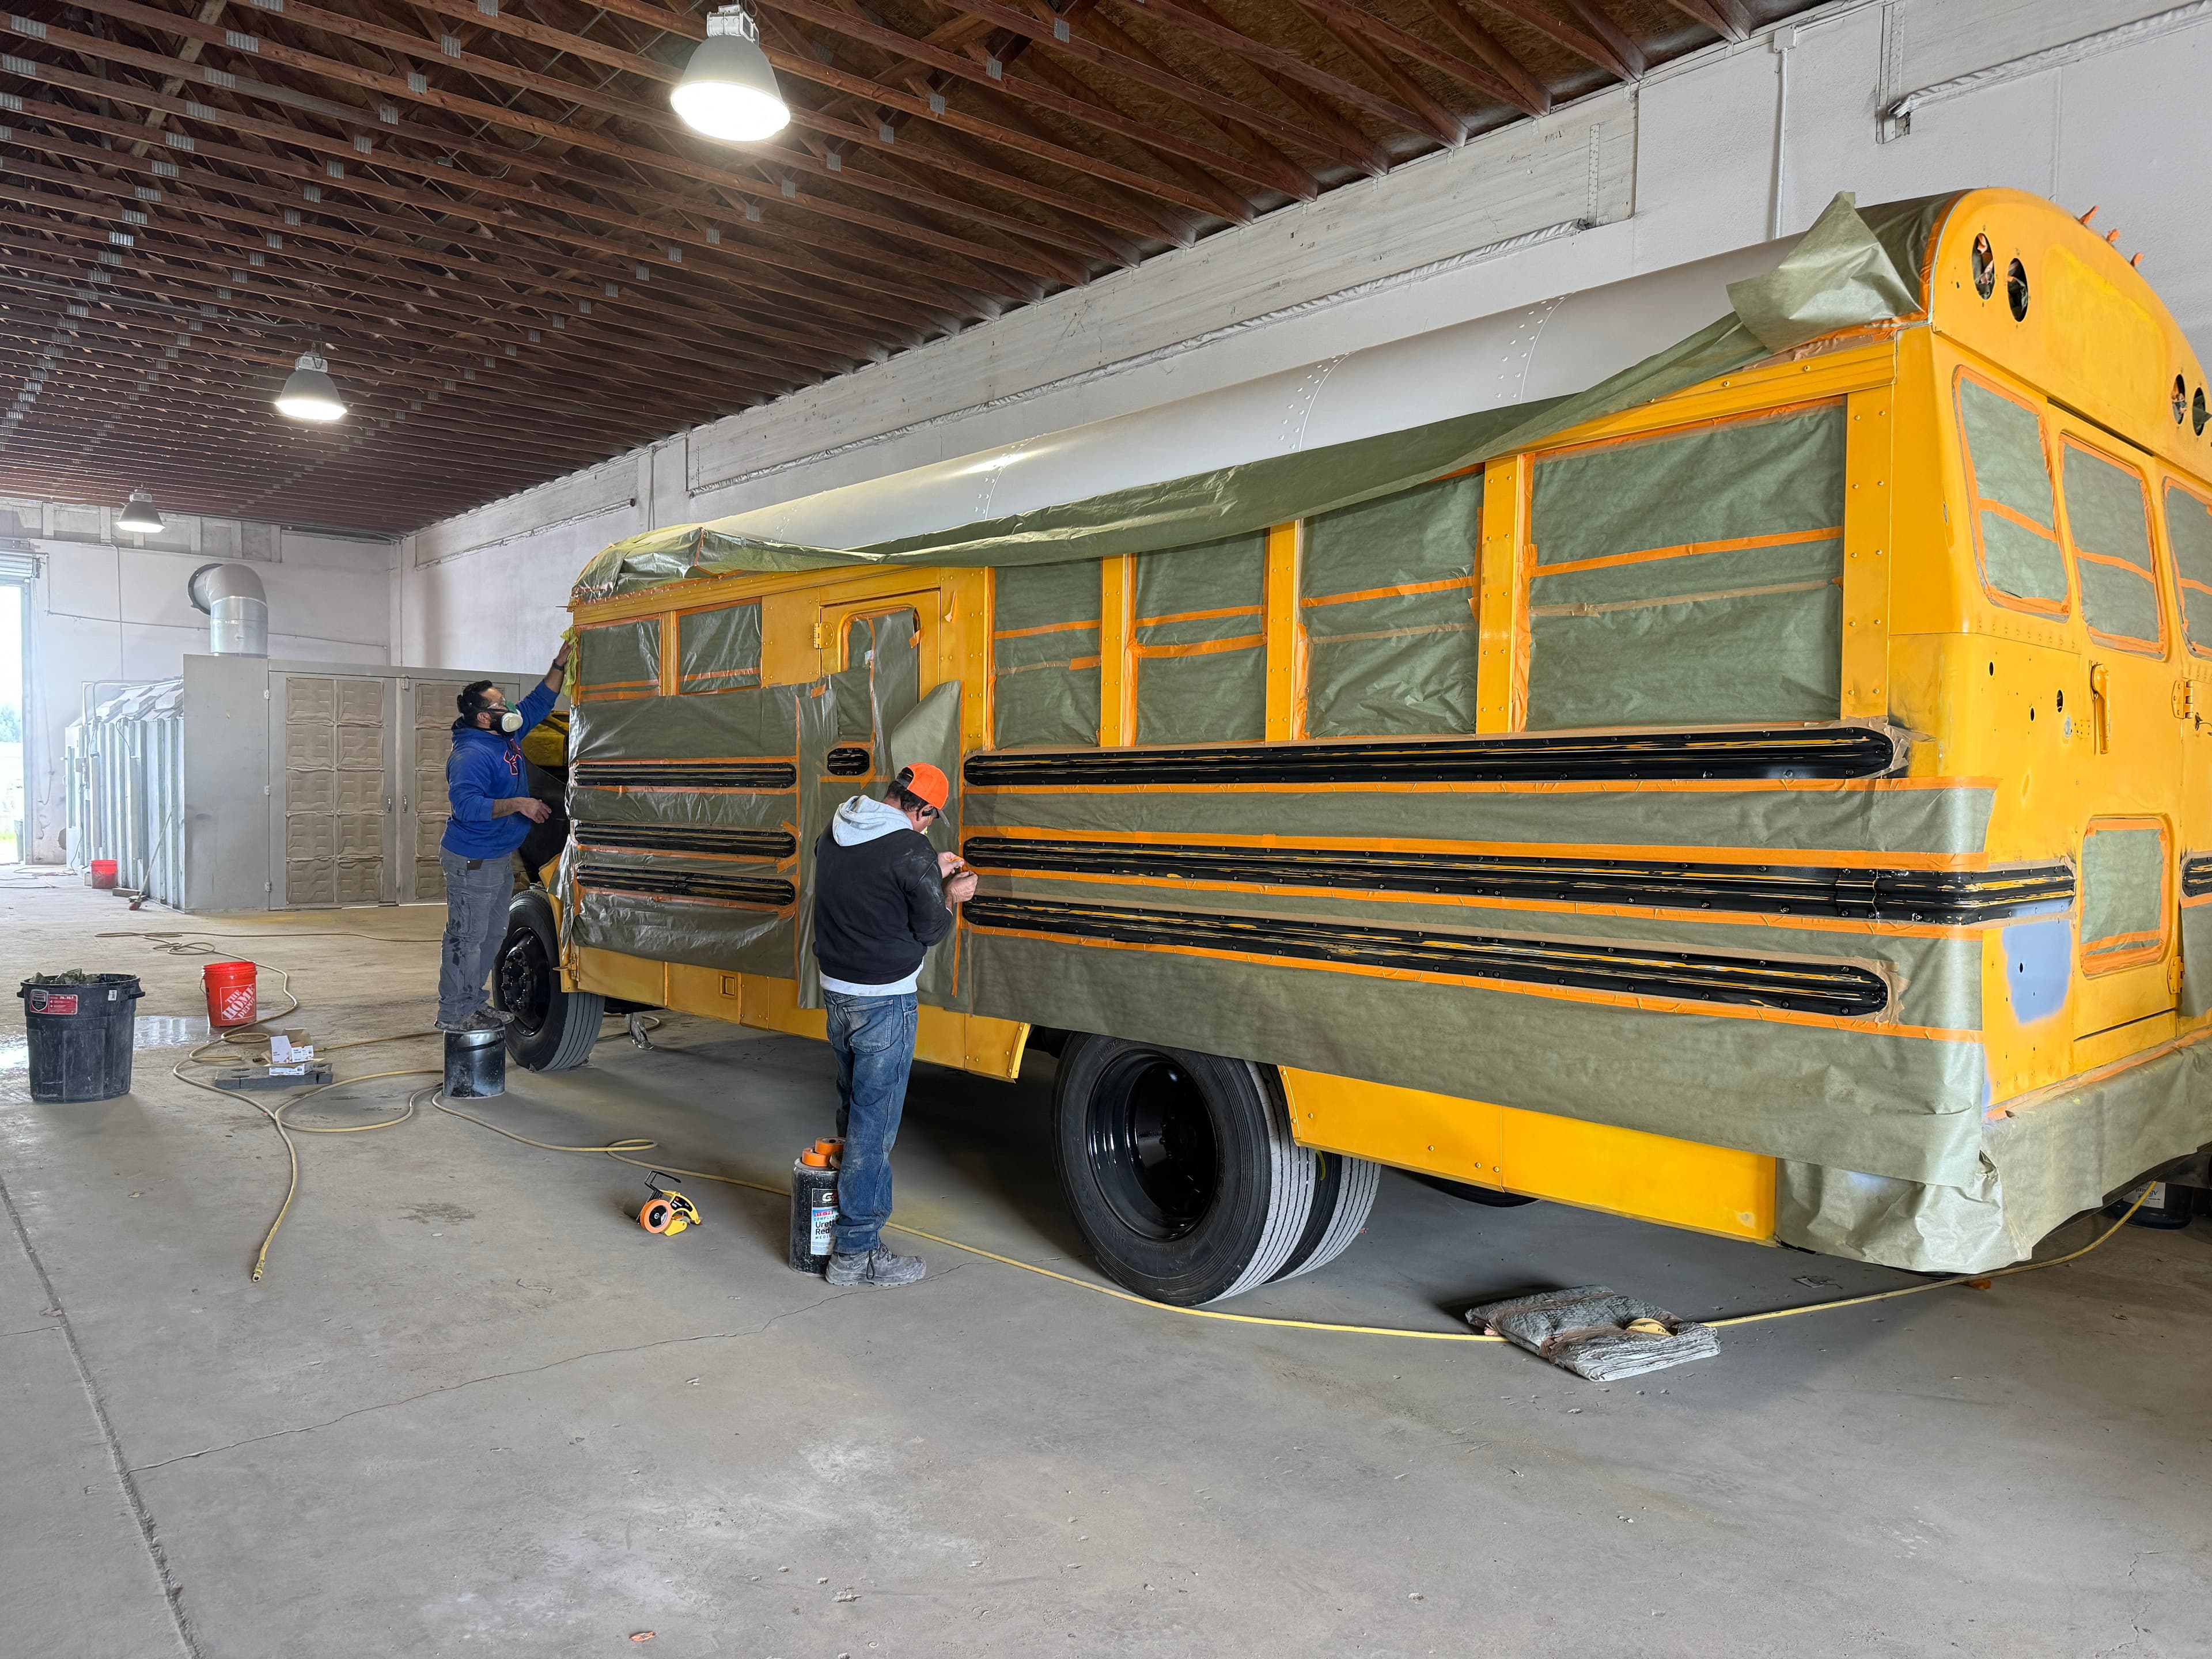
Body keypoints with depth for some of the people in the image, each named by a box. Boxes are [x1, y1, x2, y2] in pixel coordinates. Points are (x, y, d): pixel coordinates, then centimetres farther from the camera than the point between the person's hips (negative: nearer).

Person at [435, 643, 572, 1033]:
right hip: (472, 863, -10)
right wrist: (517, 804, -33)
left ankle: (473, 1002, 27)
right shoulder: (470, 755, -21)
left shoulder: (508, 735, 7)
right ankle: (454, 1013, 4)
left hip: (500, 858, 10)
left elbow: (539, 702, 17)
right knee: (467, 938, -4)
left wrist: (561, 663, 9)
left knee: (492, 935, 17)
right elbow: (466, 804, -32)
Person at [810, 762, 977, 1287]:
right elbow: (930, 929, -11)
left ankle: (852, 1208, 38)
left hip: (837, 990, 8)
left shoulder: (833, 834, 6)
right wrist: (951, 896, 7)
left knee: (852, 1110, 23)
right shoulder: (911, 849, -19)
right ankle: (856, 1252, 4)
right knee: (875, 1123, -1)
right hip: (884, 1002, -8)